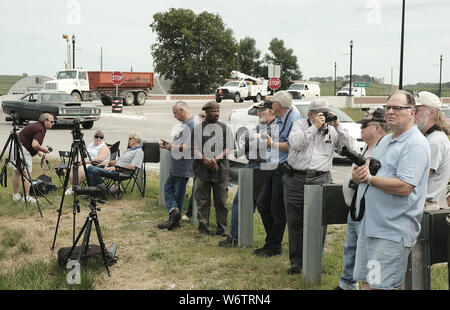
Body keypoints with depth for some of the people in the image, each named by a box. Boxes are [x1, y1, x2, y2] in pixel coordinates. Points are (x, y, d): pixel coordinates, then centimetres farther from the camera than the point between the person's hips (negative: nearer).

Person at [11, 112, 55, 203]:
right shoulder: (40, 129, -15)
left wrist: (38, 151, 18)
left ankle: (15, 195, 23)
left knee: (17, 172, 15)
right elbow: (35, 145, -26)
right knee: (27, 173, -5)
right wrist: (43, 149, -8)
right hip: (22, 149, -10)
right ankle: (26, 197, -5)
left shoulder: (37, 126, 16)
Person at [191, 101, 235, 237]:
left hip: (221, 169, 1)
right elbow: (194, 148, 1)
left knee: (221, 201, 5)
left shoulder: (225, 128, 10)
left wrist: (215, 159, -11)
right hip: (202, 169, -1)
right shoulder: (198, 128, 7)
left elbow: (229, 148, 3)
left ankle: (222, 229, 14)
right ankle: (203, 229, 9)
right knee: (202, 201, 1)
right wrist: (206, 160, -12)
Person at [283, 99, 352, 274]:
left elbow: (348, 147, 3)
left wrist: (337, 125, -3)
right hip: (296, 179, -1)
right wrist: (315, 127, -13)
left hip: (321, 181, 1)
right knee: (295, 223, 4)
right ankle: (296, 263, 16)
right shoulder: (299, 125, 7)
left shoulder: (332, 130, 12)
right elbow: (295, 143, -11)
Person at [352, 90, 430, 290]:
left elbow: (404, 187, -24)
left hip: (393, 232, -9)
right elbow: (364, 173, 20)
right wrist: (357, 175, -5)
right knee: (365, 281, 13)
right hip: (369, 226, 9)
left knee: (376, 285, -6)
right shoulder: (385, 141, 18)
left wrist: (369, 178, -13)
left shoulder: (416, 144, -12)